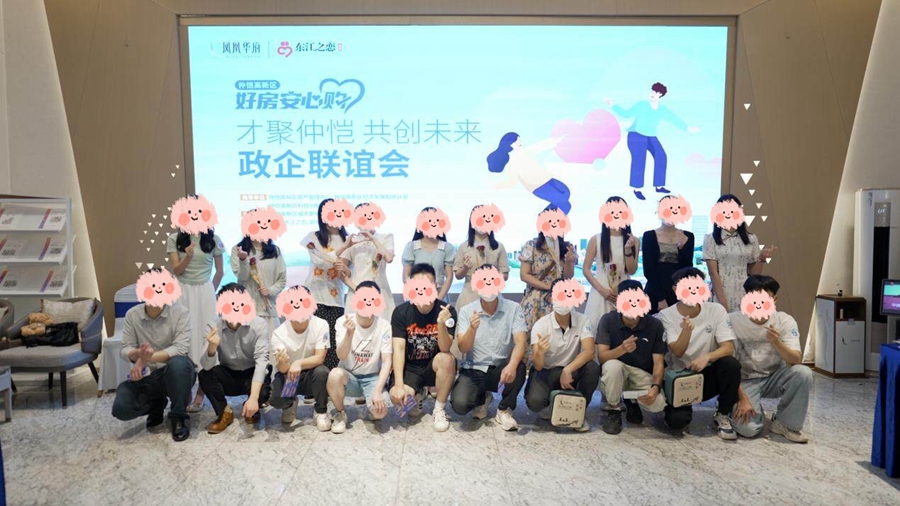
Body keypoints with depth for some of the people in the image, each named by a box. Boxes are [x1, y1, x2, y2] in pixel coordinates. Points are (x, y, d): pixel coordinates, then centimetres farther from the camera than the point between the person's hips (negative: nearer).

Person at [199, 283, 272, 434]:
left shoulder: (259, 324, -20)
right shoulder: (215, 326, -14)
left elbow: (261, 360, -26)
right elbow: (207, 366, -21)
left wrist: (253, 397, -37)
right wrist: (212, 347, -45)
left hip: (252, 375, -2)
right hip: (228, 376, 2)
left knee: (263, 393, -31)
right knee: (205, 375, -26)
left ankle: (252, 409, 8)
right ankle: (224, 412, 0)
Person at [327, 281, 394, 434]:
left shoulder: (384, 326, -13)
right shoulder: (343, 321, -11)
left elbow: (387, 362, -13)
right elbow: (341, 356, -21)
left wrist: (378, 391, -25)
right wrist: (349, 333, -38)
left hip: (372, 378, -1)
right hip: (349, 376, 1)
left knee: (380, 410, -29)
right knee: (334, 374, -34)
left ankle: (372, 411, 12)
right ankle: (340, 414, -4)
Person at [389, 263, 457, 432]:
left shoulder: (447, 311, -15)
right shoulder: (401, 312, -12)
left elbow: (445, 349, -24)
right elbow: (398, 349, -15)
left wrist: (441, 324, -43)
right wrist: (399, 385, -24)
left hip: (434, 367, 0)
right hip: (410, 367, 1)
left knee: (447, 359, -34)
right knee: (397, 397, -28)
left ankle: (440, 409, -9)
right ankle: (418, 394, 13)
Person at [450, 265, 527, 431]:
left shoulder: (513, 308, -8)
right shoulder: (466, 311, -6)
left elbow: (521, 342, -20)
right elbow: (463, 348, -13)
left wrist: (512, 365, -40)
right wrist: (472, 329, -33)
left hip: (501, 369, 0)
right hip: (473, 369, 0)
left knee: (519, 366, -33)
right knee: (459, 404, -26)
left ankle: (504, 410, -5)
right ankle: (482, 398, 13)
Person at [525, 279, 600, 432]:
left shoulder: (582, 320, -12)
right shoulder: (541, 325, -18)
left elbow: (589, 351, -25)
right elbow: (537, 366, -23)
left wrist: (567, 370, -37)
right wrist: (539, 352, -46)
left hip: (571, 371, 2)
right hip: (545, 372, -2)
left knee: (592, 368, -30)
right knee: (534, 401, -31)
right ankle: (550, 406, 8)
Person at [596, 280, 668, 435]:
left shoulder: (655, 325, -8)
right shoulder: (608, 320, -13)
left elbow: (658, 362, -8)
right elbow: (602, 357, -19)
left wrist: (656, 386, -27)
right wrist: (622, 349, -40)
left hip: (643, 374, 2)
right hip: (616, 372, -1)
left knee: (658, 403, -27)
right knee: (612, 365, -37)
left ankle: (632, 402, 11)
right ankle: (613, 411, -10)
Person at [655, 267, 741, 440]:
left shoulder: (716, 310, -6)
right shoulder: (666, 316, -10)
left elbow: (728, 348, -13)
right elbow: (678, 352, -19)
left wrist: (707, 357, -34)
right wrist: (686, 331, -40)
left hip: (707, 375, 2)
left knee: (731, 364, -30)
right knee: (677, 420, -25)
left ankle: (722, 416, -6)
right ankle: (685, 408, 16)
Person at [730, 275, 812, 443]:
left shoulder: (785, 321, -11)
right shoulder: (733, 321, -17)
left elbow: (795, 360, -22)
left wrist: (777, 343, -41)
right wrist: (742, 398, -19)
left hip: (774, 378, 3)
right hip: (745, 381, -2)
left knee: (803, 373, -29)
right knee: (747, 428, -25)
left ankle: (785, 423, -7)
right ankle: (756, 410, 14)